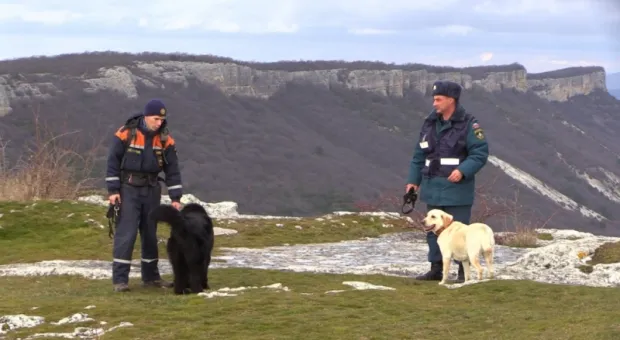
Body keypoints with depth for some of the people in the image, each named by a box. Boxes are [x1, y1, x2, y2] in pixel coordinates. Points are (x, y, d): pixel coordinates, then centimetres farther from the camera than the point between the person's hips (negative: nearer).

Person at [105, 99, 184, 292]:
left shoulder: (165, 139, -2)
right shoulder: (126, 134, -13)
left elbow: (172, 169, -1)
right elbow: (113, 161, -9)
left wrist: (175, 198, -6)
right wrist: (113, 190, -12)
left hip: (152, 190, 4)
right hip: (129, 189, -4)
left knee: (150, 234, 11)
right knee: (126, 234, -10)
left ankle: (151, 276, 21)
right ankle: (119, 279, -8)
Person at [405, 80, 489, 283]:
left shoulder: (468, 124, -8)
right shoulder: (430, 123, 11)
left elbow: (480, 153, -12)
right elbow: (419, 155, 15)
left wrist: (463, 171, -24)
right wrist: (413, 180, 11)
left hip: (457, 188, -6)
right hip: (433, 188, 6)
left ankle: (464, 271, 3)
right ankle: (436, 269, 18)